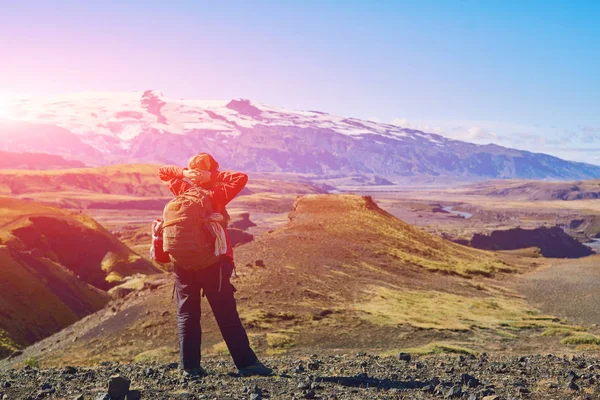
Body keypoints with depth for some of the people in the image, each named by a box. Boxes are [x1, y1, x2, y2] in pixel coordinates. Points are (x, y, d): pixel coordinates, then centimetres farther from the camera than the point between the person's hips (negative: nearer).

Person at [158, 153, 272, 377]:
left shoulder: (183, 191, 4)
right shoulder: (215, 195, -7)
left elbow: (163, 172, 17)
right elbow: (241, 178, -8)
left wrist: (184, 173, 1)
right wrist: (213, 176, -7)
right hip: (212, 263, -3)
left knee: (187, 314, 9)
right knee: (227, 314, 0)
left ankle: (190, 366, 7)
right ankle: (246, 362, -1)